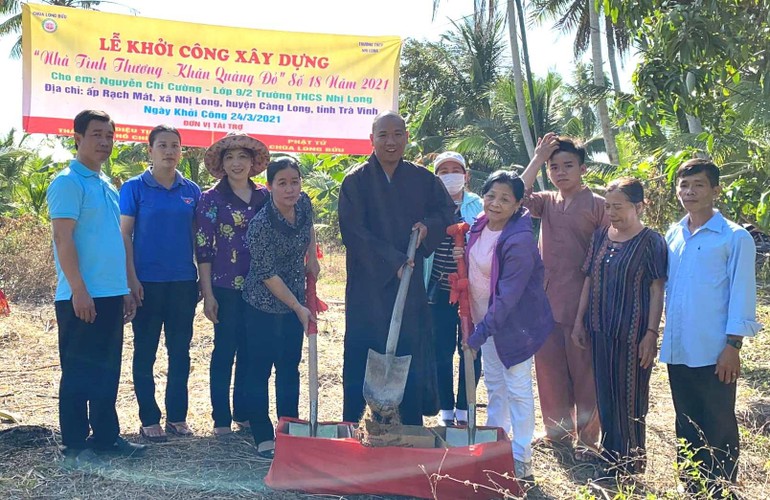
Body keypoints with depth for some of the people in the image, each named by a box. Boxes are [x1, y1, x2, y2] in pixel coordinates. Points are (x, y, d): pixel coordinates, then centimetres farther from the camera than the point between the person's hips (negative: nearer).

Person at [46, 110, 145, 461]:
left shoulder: (107, 185, 16)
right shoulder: (68, 182, -9)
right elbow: (63, 239, -16)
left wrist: (126, 289, 17)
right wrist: (79, 290, -20)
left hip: (111, 294, 8)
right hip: (81, 297, -8)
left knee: (108, 370, 13)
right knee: (78, 372, 0)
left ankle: (106, 436, 22)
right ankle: (75, 443, 9)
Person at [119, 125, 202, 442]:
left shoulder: (191, 191, 7)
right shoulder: (134, 188, -3)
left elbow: (196, 235, 12)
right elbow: (124, 235, -4)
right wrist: (132, 279, -11)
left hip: (183, 282, 4)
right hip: (148, 283, -3)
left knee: (180, 351, 9)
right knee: (145, 353, 4)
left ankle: (177, 416, 20)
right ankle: (149, 419, 13)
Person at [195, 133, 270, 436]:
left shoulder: (265, 197, 8)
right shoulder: (212, 199, -2)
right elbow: (203, 249, -5)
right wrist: (208, 294, -9)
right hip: (226, 286, -4)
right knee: (225, 350, 2)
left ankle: (245, 412, 21)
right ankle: (222, 418, 11)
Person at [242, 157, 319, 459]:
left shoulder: (304, 204, -6)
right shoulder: (261, 225, -24)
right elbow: (268, 275, -21)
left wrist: (312, 258, 9)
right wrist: (299, 307, -18)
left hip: (295, 302, 7)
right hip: (264, 305, -6)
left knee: (290, 368, 13)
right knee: (260, 370, 1)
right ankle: (264, 439, 9)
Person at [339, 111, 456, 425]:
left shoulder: (422, 179, 6)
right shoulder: (356, 181, -3)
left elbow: (447, 210, 17)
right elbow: (353, 231, -9)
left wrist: (428, 226, -5)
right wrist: (393, 261, -15)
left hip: (410, 284, 3)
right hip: (367, 285, -2)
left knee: (410, 356, 4)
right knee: (362, 354, 2)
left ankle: (411, 431, 14)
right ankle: (351, 426, 14)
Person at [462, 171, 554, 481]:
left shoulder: (519, 240, -26)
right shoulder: (480, 227, -1)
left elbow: (509, 295, -27)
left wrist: (480, 333, -25)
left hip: (515, 323, -8)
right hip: (486, 318, 8)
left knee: (517, 388, 0)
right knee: (494, 384, 18)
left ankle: (522, 460, 11)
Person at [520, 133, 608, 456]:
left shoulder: (597, 205, -4)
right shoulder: (547, 202, 10)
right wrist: (538, 158, -8)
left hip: (582, 304, -5)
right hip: (546, 301, 5)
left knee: (583, 370, 2)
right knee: (548, 366, 11)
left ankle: (587, 438, 13)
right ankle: (558, 430, 26)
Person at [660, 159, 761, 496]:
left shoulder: (734, 238, -8)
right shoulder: (673, 236, 8)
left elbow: (742, 294, -9)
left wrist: (733, 346, -12)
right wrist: (655, 334, 10)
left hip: (714, 353, -5)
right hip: (678, 350, 6)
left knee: (719, 429, 6)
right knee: (686, 424, 16)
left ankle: (721, 492, 18)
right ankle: (691, 489, 29)